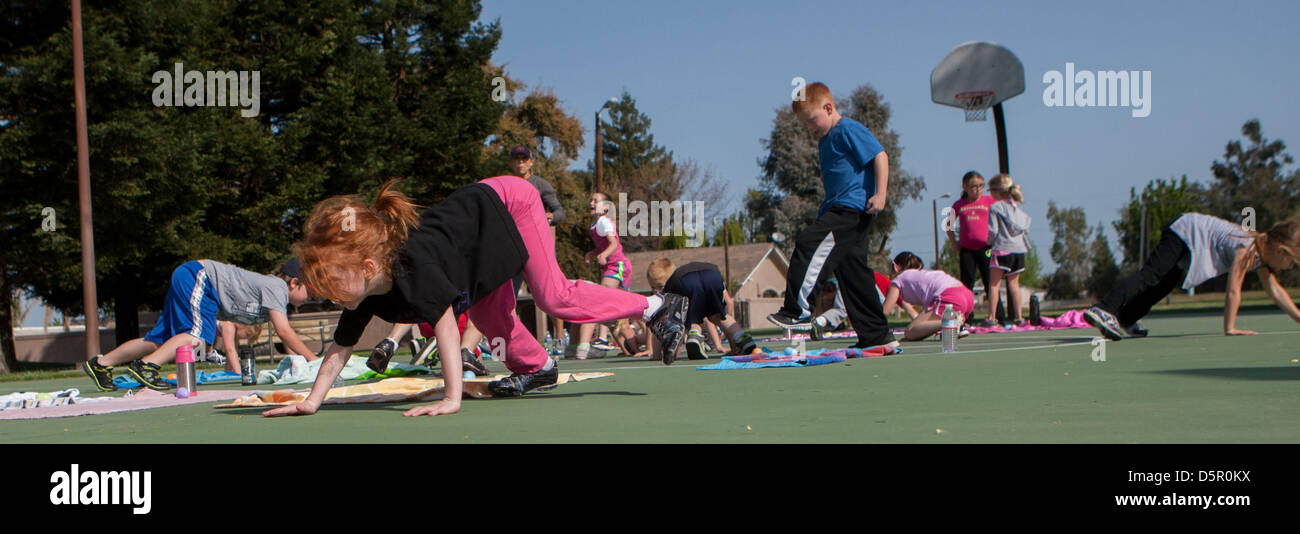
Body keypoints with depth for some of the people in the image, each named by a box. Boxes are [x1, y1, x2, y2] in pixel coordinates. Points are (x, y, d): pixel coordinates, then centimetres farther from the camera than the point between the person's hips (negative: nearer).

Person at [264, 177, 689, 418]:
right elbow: (338, 349, -7)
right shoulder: (363, 298, -16)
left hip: (507, 203, -8)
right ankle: (536, 367, 37)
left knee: (555, 297, -7)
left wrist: (451, 399, -37)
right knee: (489, 317, 11)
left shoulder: (415, 268, -40)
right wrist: (311, 402, -13)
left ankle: (655, 308, 6)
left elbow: (446, 328, -38)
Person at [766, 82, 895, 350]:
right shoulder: (825, 140, 21)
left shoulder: (849, 130, -7)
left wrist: (880, 194, -21)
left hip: (852, 207, -10)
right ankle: (876, 333, 13)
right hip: (839, 209, 10)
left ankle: (798, 308, -25)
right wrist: (825, 207, 21)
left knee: (809, 243, -22)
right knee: (853, 272, 9)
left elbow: (880, 156, -13)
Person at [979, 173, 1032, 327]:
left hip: (1002, 249, -6)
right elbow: (1026, 227, 12)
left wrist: (989, 242, 8)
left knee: (994, 284, 0)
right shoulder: (1019, 207, 12)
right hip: (1019, 249, 6)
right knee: (1014, 283, 13)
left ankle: (991, 318, -4)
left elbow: (993, 231, -10)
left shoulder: (995, 207, -6)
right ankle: (1018, 317, 11)